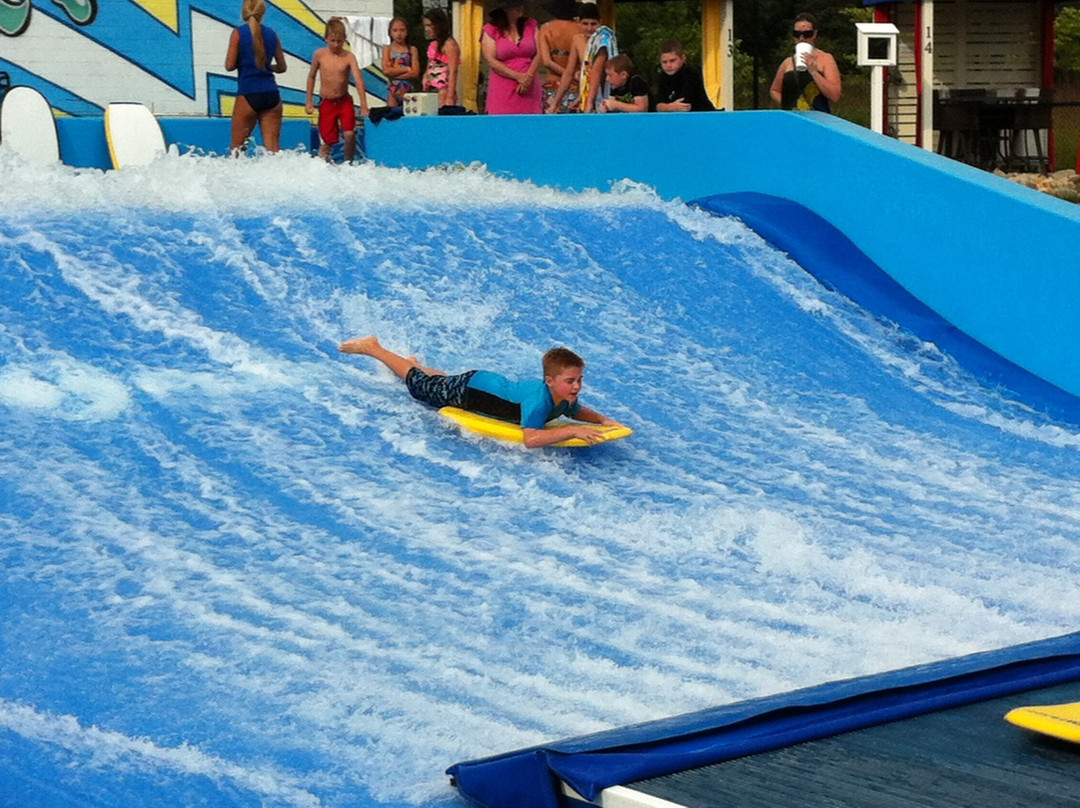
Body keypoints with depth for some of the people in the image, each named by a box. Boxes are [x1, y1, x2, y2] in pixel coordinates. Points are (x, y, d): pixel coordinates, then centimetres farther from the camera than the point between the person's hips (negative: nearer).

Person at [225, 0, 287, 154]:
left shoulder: (239, 33, -4)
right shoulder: (272, 34, 7)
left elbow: (230, 65, -7)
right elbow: (281, 67, 15)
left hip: (248, 95, -3)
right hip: (271, 95, 3)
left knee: (236, 146, 6)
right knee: (273, 146, 0)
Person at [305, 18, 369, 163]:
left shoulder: (349, 57, -9)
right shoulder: (319, 55, -4)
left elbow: (358, 80, -17)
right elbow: (311, 77, 10)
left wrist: (364, 106, -26)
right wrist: (309, 101, 9)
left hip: (344, 101, -1)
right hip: (326, 102, 1)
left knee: (350, 134, -14)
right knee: (327, 141, 1)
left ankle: (348, 163, 6)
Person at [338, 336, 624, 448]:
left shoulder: (566, 398, -19)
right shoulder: (538, 398, -42)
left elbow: (578, 411, 4)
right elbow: (530, 439, -54)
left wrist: (602, 420, -14)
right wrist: (571, 431, -55)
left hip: (492, 382, 6)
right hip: (468, 390, -6)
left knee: (444, 382, 38)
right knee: (420, 386, 18)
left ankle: (416, 365, 64)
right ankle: (373, 348, 35)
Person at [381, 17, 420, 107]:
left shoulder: (412, 50, 5)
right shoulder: (387, 49, 6)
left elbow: (415, 73, -6)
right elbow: (386, 70, -7)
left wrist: (394, 71, -9)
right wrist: (406, 69, -7)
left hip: (408, 89, 0)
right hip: (392, 89, 0)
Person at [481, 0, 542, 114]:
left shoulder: (531, 26, 12)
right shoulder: (491, 30, 3)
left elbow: (538, 55, 6)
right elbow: (491, 61, -6)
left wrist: (528, 77, -11)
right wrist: (518, 76, -14)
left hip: (528, 89, 2)